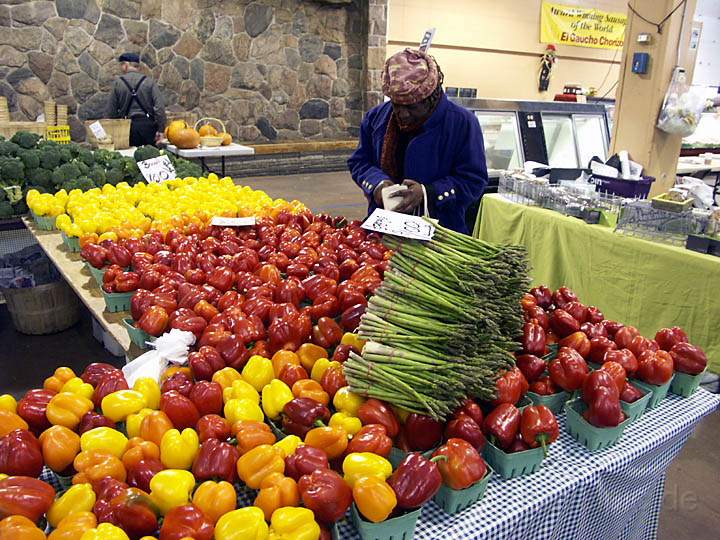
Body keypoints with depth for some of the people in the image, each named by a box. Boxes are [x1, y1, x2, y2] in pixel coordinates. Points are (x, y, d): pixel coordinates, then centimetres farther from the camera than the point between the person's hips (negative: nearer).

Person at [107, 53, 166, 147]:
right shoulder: (149, 81, 2)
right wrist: (160, 129, -5)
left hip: (127, 126, 0)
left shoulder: (118, 82, 3)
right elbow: (160, 106, -7)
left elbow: (112, 110, 5)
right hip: (147, 125, 0)